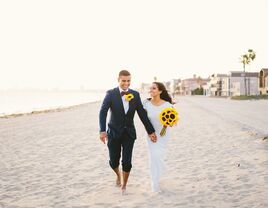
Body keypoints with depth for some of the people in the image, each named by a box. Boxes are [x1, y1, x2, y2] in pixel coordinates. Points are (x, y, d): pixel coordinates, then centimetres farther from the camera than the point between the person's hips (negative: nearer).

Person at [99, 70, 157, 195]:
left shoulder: (135, 94, -1)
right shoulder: (111, 94, -10)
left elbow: (142, 114, 1)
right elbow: (103, 112, -20)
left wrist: (151, 131, -4)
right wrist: (102, 131, -34)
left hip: (129, 133, 1)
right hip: (114, 132, -1)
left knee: (127, 162, -3)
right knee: (113, 161, 5)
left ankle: (124, 185, 21)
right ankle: (118, 175, 40)